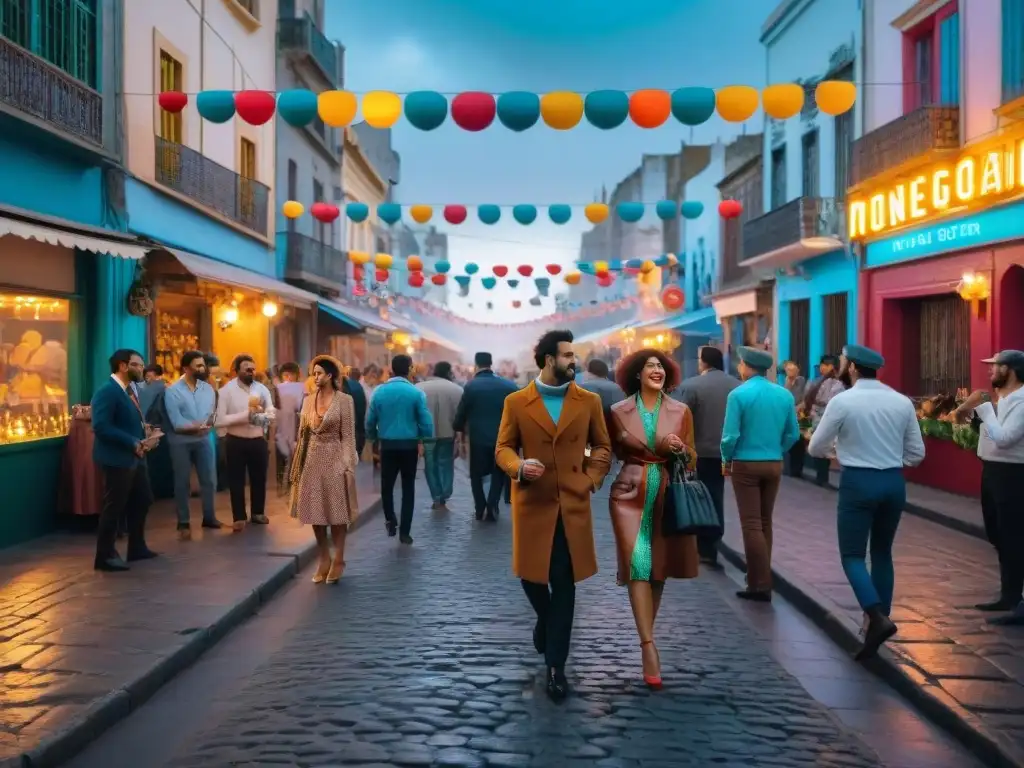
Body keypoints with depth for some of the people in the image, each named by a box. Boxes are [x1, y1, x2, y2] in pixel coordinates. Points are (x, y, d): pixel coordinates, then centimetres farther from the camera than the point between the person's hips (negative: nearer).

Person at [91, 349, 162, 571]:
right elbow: (101, 427, -25)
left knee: (142, 501, 17)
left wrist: (147, 434, -1)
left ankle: (137, 548, 31)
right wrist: (134, 442, -24)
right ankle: (105, 556, 11)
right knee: (114, 507, -1)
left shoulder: (131, 389, 12)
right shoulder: (107, 392, -17)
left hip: (135, 457, 10)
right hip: (117, 459, -10)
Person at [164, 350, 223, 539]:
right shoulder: (173, 391, -9)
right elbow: (177, 423, -17)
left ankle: (209, 517, 24)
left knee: (209, 480, 8)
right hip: (181, 442, -4)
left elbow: (212, 416, -3)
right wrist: (199, 426, -17)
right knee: (182, 483, 5)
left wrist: (202, 426, -23)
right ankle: (183, 523, 14)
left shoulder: (208, 388, 4)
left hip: (204, 440, 4)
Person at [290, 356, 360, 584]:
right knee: (315, 512, 6)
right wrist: (298, 464, 6)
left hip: (334, 459, -5)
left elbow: (348, 435, -8)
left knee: (336, 511, 2)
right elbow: (303, 434, 10)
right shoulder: (309, 400, 7)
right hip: (313, 460, 5)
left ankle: (338, 560, 11)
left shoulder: (344, 400, -6)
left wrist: (347, 465, -14)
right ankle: (324, 560, 17)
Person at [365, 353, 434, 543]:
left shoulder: (379, 391, -4)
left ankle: (390, 521, 3)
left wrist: (374, 438, 18)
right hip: (409, 446, -1)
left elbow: (370, 421, -1)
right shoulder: (416, 393, -9)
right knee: (408, 488, 8)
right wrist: (421, 438, 10)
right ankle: (404, 532, 8)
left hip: (387, 445, 1)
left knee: (387, 485, 17)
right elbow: (427, 423, -11)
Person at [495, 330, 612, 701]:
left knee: (564, 583, 1)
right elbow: (503, 448, 2)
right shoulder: (516, 402, -1)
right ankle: (546, 619, 44)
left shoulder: (589, 401, 3)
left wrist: (591, 479, -3)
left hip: (573, 504, 0)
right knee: (530, 574, 9)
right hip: (532, 503, 0)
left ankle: (555, 665, 10)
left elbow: (603, 445, 11)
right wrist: (519, 467, -18)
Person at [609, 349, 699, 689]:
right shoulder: (619, 411, 2)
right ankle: (649, 646, -14)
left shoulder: (681, 412, 4)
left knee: (659, 568, 10)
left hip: (667, 496, 2)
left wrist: (680, 450, -12)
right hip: (630, 495, -2)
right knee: (638, 567, -12)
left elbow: (692, 459, 6)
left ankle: (647, 635, 28)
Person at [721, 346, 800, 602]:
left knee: (751, 524, -1)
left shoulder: (739, 394, -12)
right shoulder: (784, 395, 2)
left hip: (746, 465, -5)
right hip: (774, 466, 5)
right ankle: (760, 579, 23)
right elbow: (793, 434, 4)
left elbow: (730, 435, -15)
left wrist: (726, 461, 1)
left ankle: (761, 585, -1)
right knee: (765, 522, 15)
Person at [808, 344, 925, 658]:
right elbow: (917, 453, 7)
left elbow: (815, 448, -1)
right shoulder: (902, 402, 3)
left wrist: (839, 446, 20)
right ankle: (879, 620, 23)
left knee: (853, 555, 3)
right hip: (894, 482, 5)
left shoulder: (842, 401, -9)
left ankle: (878, 618, -16)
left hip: (858, 482, -5)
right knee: (882, 553, 18)